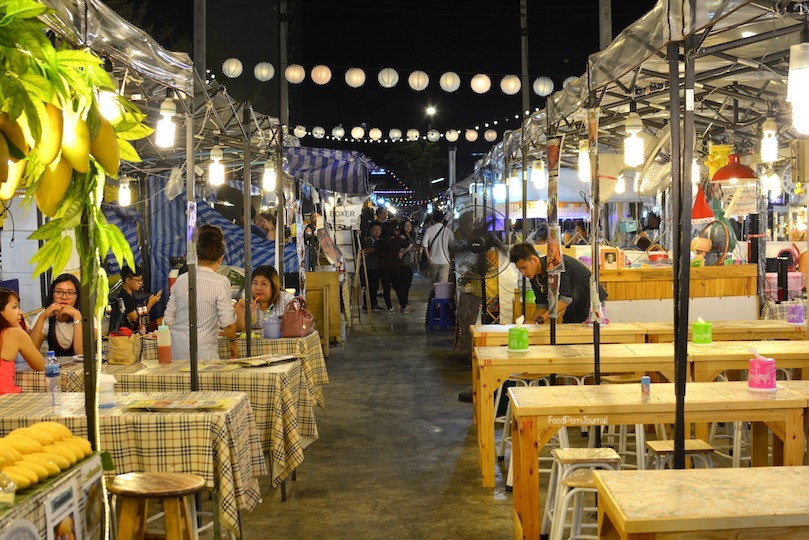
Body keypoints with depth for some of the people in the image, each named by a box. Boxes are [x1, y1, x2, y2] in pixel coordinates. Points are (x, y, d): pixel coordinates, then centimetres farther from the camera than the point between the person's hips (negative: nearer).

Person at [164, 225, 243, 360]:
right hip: (203, 354, -5)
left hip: (176, 353, 5)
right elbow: (228, 324, -10)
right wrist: (233, 341, 10)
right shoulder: (220, 282, -8)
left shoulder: (181, 280, 5)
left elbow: (168, 320, 9)